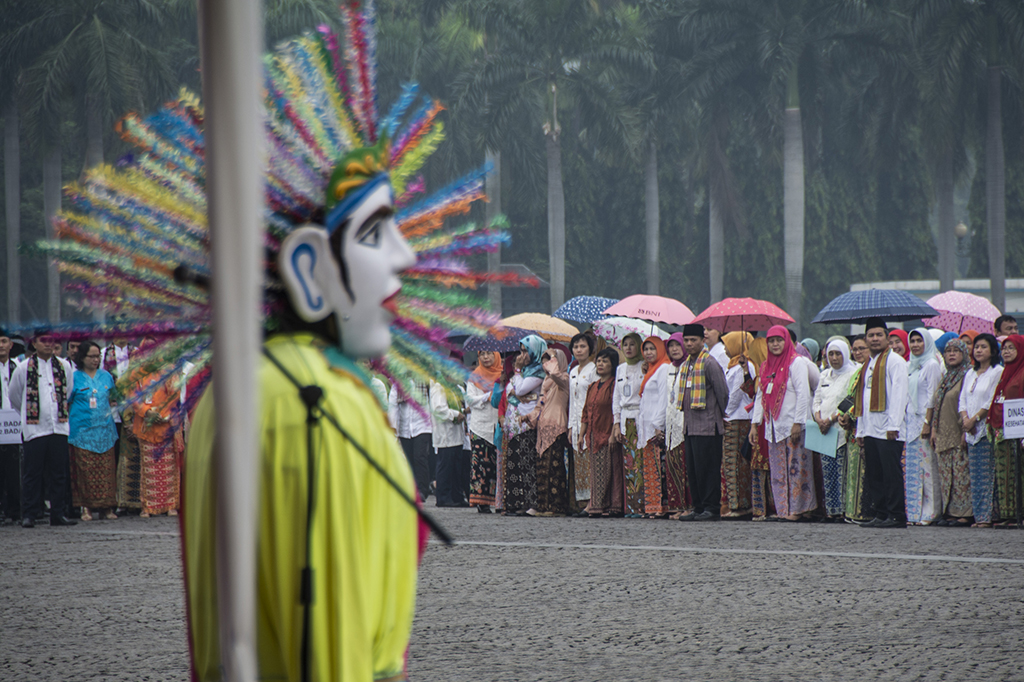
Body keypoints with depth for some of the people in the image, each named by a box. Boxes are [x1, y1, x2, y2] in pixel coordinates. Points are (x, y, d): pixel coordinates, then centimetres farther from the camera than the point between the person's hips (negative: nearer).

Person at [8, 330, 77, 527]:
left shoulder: (64, 366, 8)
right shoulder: (24, 368, 1)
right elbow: (14, 396, 12)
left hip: (59, 428, 3)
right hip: (34, 428, -3)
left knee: (59, 474, 3)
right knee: (32, 474, -3)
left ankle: (59, 513, 8)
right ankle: (29, 515, 1)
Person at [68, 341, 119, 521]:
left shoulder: (106, 376, 12)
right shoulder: (74, 377, 1)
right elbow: (67, 403, 2)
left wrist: (107, 413, 9)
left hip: (104, 430, 3)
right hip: (82, 430, -3)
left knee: (106, 469, 0)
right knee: (85, 469, -5)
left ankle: (106, 506, 3)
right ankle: (86, 507, -2)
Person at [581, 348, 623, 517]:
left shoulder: (614, 385, -5)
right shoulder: (592, 387, 18)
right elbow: (586, 412, 20)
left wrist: (613, 434, -17)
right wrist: (582, 434, 14)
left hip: (607, 434, -7)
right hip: (593, 436, 7)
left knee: (609, 470, -8)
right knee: (596, 471, 5)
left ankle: (612, 506, -7)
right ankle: (597, 506, 5)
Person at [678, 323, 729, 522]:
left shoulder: (709, 363, -10)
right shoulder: (685, 365, 16)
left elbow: (722, 392, -9)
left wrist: (720, 415, 1)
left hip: (707, 426, -9)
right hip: (690, 426, 9)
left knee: (707, 468, -7)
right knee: (692, 470, 9)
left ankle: (711, 509, -3)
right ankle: (699, 508, 14)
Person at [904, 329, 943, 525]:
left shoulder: (932, 365, -6)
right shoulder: (911, 366, 17)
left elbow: (932, 395, -11)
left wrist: (927, 422, -16)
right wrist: (906, 419, 14)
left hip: (924, 419, -8)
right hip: (911, 420, 8)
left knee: (927, 466, -7)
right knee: (912, 467, 5)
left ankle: (930, 512, -6)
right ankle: (915, 512, 6)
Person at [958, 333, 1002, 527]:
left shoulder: (997, 372, -3)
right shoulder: (970, 374, 19)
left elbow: (993, 401, -10)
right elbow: (963, 399, 15)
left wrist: (975, 419, -10)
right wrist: (965, 419, -3)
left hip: (988, 428, -7)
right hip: (971, 431, 7)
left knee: (988, 475, -9)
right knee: (975, 475, 4)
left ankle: (987, 516, -10)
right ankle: (978, 515, 5)